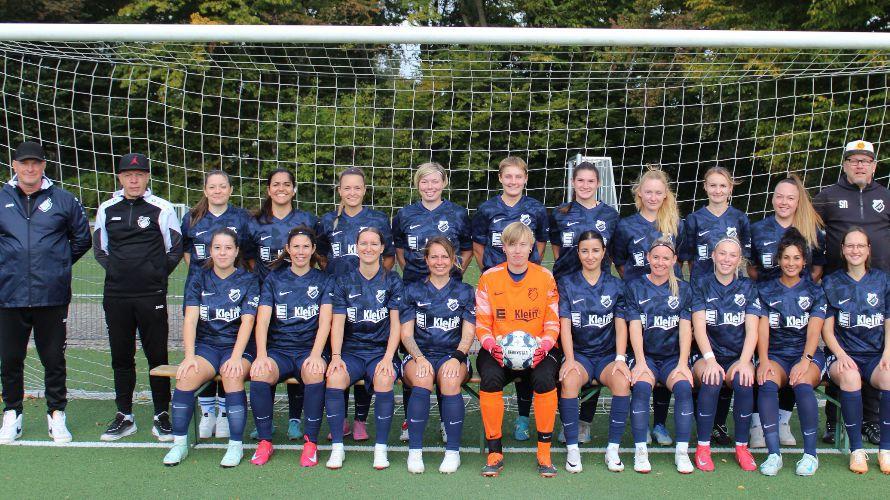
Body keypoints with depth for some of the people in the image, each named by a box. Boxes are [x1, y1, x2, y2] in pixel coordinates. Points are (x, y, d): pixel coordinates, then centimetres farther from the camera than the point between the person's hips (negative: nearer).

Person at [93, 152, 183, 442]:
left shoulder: (162, 209, -1)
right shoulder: (106, 209, 9)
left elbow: (175, 250, 6)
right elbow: (99, 249, 19)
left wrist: (157, 275, 2)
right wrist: (117, 272, 8)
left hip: (152, 297, -3)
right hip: (116, 296, 3)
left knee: (157, 357, 0)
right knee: (121, 357, 9)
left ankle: (161, 416, 10)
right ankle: (124, 416, 19)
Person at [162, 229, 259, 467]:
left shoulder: (248, 280, 3)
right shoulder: (199, 280, 9)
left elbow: (247, 321, -8)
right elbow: (190, 319, -1)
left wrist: (236, 357, -21)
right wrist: (189, 356, -15)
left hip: (238, 345, -2)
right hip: (206, 344, 2)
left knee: (232, 375, -33)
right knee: (187, 375, -28)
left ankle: (236, 445, -22)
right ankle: (180, 443, -14)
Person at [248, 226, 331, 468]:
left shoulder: (323, 281, 10)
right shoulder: (274, 279, 11)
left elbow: (325, 321, -3)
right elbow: (262, 320, 0)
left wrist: (316, 355, -20)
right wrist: (261, 355, -17)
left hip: (310, 349, -1)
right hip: (278, 349, 1)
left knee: (315, 373, -36)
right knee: (259, 375, -32)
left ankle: (311, 442, -20)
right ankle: (265, 442, -14)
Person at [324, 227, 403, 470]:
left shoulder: (392, 281, 6)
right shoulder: (344, 281, 10)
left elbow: (395, 324, 0)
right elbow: (338, 322, 2)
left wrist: (388, 358, -14)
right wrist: (335, 356, -14)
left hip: (382, 350, -1)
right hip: (351, 350, 1)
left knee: (384, 380, -34)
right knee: (335, 377, -31)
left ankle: (381, 448, -20)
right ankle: (337, 447, -19)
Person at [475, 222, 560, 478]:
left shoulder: (545, 278, 4)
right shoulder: (489, 278, 4)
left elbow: (552, 324, 4)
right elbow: (482, 324, 3)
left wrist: (543, 346, -16)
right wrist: (493, 346, -17)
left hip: (537, 350, 0)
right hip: (498, 350, 0)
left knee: (544, 378, -31)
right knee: (490, 378, -31)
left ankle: (544, 451, -14)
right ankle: (495, 451, -16)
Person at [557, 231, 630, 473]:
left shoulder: (615, 285, 10)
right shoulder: (567, 284, 7)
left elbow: (621, 324, 3)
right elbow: (565, 324, -3)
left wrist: (620, 358, -12)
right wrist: (569, 359, -17)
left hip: (608, 354, 1)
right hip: (579, 353, -1)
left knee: (622, 381, -32)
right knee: (569, 380, -34)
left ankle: (613, 448, -20)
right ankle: (572, 449, -22)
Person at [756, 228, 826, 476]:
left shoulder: (815, 292, 10)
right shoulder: (766, 291, 12)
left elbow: (814, 330, -2)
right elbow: (763, 328, 1)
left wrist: (805, 361, -19)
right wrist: (763, 360, -15)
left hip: (807, 353, -1)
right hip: (775, 354, 1)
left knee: (802, 384, -33)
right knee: (767, 383, -32)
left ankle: (810, 454, -25)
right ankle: (773, 454, -33)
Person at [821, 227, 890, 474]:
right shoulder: (831, 283, 8)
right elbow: (827, 329, 3)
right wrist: (841, 355, -14)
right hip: (844, 355, -1)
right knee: (850, 376, -36)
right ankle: (856, 450, -25)